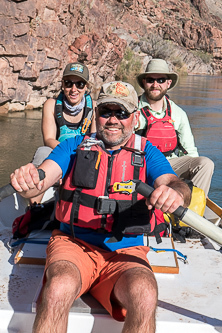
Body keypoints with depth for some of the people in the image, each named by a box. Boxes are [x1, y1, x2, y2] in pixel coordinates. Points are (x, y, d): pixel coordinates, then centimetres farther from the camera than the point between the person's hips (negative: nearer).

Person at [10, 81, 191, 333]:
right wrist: (26, 180, -30)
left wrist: (175, 192, -33)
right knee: (58, 290, -32)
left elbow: (175, 184, -7)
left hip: (126, 252, 1)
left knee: (145, 297, -30)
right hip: (73, 244, 0)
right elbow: (40, 179, -4)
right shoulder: (73, 146, 9)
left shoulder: (148, 153, 9)